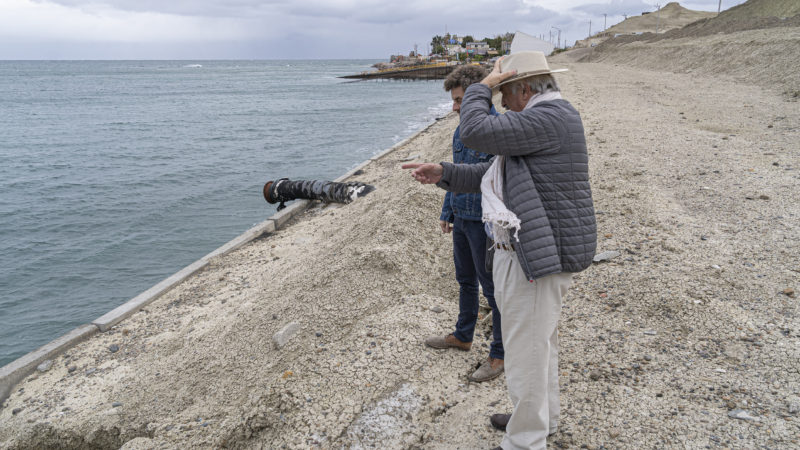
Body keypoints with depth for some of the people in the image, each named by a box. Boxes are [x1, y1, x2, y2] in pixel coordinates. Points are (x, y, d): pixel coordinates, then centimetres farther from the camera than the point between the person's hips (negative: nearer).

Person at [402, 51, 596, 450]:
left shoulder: (549, 118, -18)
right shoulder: (543, 123, 16)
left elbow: (476, 132, -24)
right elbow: (492, 175, 16)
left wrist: (484, 86, -7)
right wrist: (442, 174, 5)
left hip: (537, 257, -11)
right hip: (541, 252, 11)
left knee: (526, 349, 2)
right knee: (540, 341, 24)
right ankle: (541, 416, 44)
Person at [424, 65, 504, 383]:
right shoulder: (461, 132, 8)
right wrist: (447, 213, 21)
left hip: (485, 224, -8)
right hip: (461, 220, 8)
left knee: (493, 288, 4)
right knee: (465, 281, 22)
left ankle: (500, 354, 18)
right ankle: (462, 336, 40)